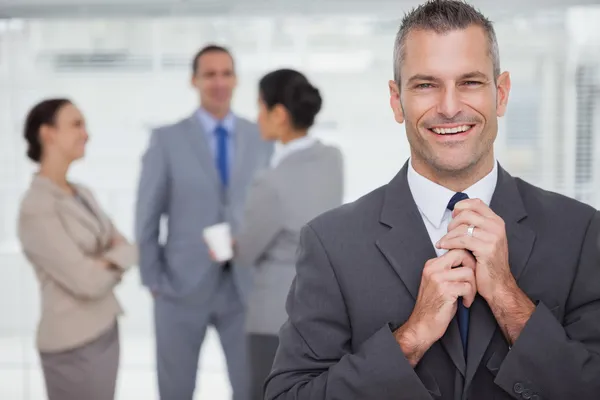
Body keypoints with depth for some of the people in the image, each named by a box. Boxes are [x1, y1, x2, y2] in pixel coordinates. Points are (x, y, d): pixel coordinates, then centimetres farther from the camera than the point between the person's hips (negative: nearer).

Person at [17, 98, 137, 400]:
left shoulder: (82, 194, 8)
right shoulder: (36, 209, -17)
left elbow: (127, 247, 7)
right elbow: (87, 282, -20)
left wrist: (109, 262, -14)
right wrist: (116, 262, -2)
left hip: (106, 330, 8)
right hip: (73, 344, -8)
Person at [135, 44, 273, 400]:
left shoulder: (261, 138, 4)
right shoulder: (167, 140, -2)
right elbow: (148, 217, 0)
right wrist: (153, 281, -3)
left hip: (245, 285, 2)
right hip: (182, 286, -1)